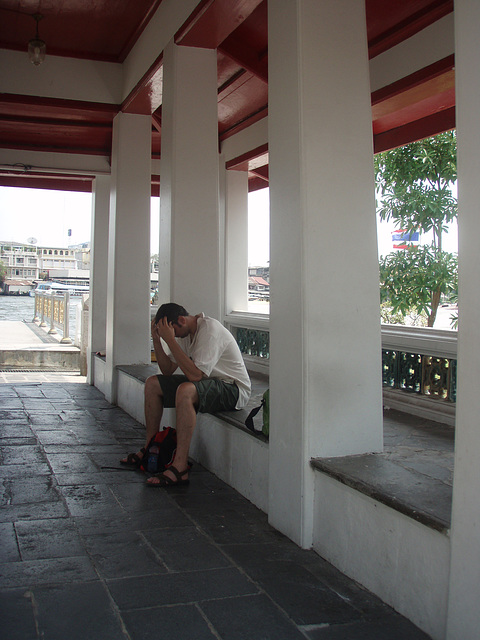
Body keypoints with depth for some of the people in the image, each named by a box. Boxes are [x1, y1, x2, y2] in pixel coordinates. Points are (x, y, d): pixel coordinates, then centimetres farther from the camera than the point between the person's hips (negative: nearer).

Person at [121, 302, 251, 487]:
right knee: (152, 383, 6)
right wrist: (157, 340, -6)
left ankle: (180, 468, -33)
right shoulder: (184, 332, 5)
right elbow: (168, 370, 7)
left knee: (185, 390, -37)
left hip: (234, 389, -10)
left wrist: (170, 340, -29)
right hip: (208, 382, 10)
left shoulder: (210, 330, -23)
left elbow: (195, 374, -32)